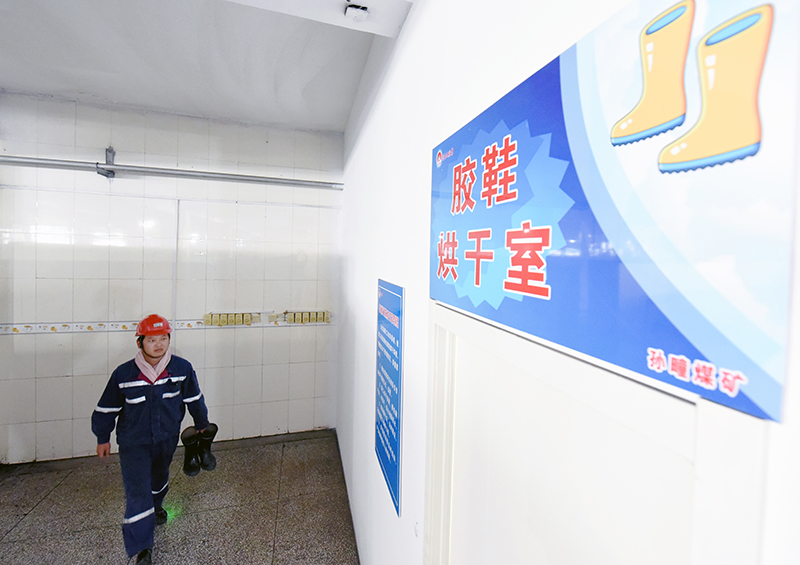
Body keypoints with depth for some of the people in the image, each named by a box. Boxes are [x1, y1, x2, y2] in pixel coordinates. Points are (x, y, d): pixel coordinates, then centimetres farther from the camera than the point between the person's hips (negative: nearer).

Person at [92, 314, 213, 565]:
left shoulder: (182, 368, -15)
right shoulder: (124, 374, -17)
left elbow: (194, 399, -1)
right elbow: (107, 408, -1)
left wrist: (201, 426, 10)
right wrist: (103, 438, 8)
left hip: (167, 438, 3)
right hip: (133, 442, -2)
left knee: (159, 478, 26)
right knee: (137, 490, -7)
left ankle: (155, 506, 58)